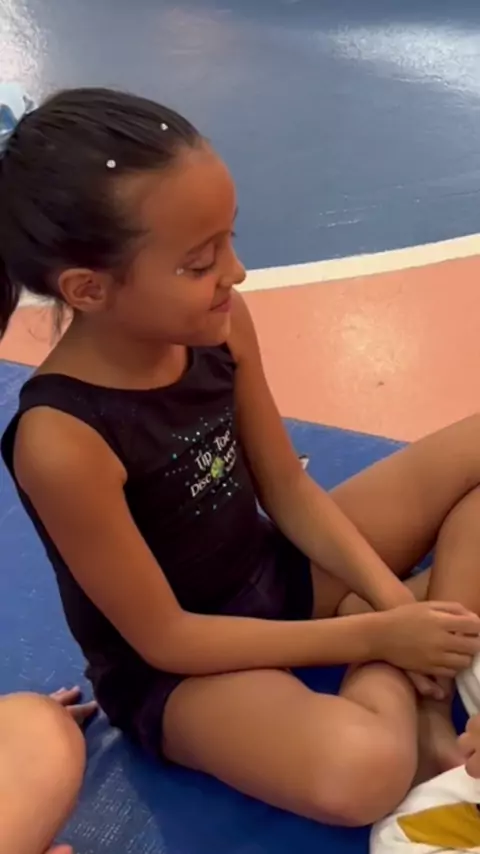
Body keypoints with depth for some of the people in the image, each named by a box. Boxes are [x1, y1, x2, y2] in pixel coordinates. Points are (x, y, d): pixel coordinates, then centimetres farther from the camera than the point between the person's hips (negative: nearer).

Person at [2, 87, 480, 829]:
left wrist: (396, 601, -14)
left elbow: (287, 490, -2)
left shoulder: (218, 326, -14)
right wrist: (373, 635, -18)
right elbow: (166, 639, -21)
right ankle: (394, 675, -2)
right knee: (362, 773, -37)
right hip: (172, 672, -6)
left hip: (277, 577, 7)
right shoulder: (62, 441, -31)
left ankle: (420, 690, -6)